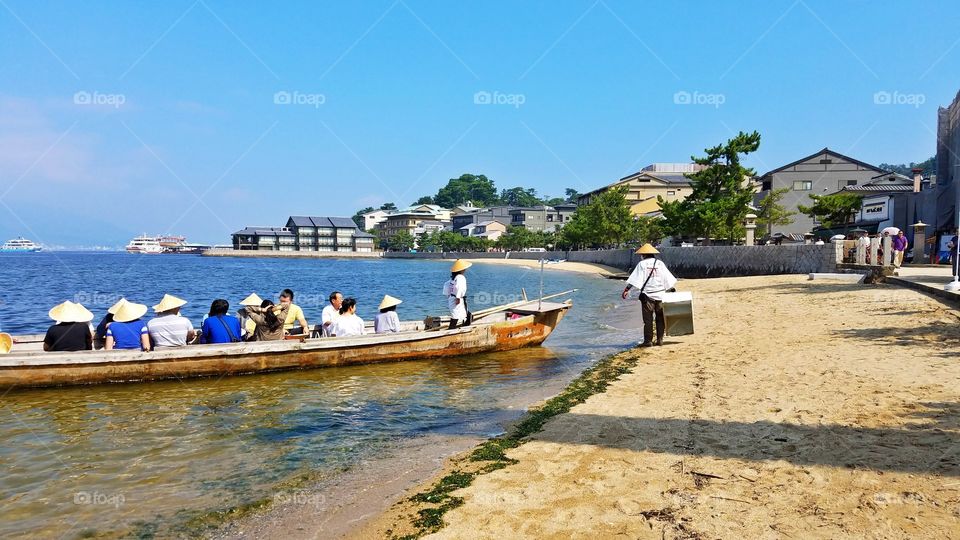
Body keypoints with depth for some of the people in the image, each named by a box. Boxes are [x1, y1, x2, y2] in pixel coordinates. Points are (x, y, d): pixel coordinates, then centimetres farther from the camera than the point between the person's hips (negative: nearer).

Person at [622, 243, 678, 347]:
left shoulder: (642, 264, -1)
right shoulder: (660, 263, 7)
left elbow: (634, 279, -10)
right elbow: (668, 279, 9)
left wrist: (626, 290, -12)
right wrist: (671, 289, 21)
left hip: (647, 295, -3)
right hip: (660, 294, 3)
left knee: (648, 319, 1)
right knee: (660, 318, 11)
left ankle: (648, 341, 0)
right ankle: (660, 340, 11)